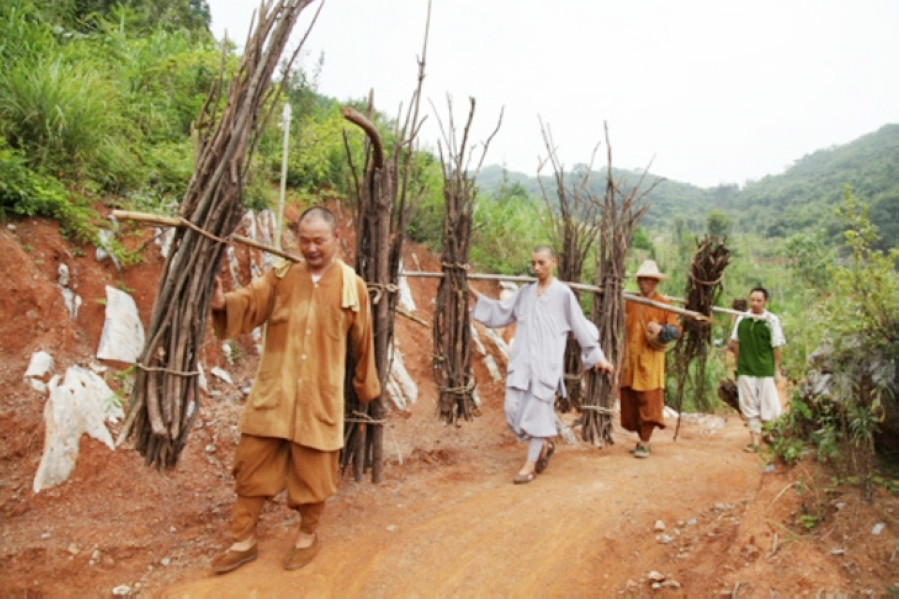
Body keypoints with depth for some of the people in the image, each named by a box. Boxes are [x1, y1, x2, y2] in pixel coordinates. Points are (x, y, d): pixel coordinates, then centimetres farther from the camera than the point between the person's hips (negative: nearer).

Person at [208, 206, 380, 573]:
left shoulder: (352, 286, -3)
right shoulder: (281, 276, 1)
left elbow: (362, 341, 5)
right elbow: (249, 303, -11)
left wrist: (366, 386, 14)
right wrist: (222, 303, -34)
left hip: (319, 396, -2)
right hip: (273, 392, 2)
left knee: (312, 469, 10)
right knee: (252, 463, 9)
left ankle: (308, 536, 33)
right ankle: (243, 540, 27)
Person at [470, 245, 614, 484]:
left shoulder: (563, 293, -1)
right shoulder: (525, 292, 11)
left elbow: (580, 326, 3)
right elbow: (501, 312, 17)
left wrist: (598, 356, 6)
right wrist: (475, 295, 11)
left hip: (547, 361, -5)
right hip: (522, 359, 5)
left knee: (537, 408, -4)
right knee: (513, 407, 1)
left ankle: (531, 464, 10)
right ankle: (544, 444, 26)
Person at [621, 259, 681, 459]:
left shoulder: (664, 304, 0)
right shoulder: (630, 302, 11)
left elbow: (676, 330, -4)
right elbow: (623, 326, 20)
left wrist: (661, 329, -21)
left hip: (651, 360, -4)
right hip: (630, 358, 4)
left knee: (648, 400, -4)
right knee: (630, 400, 7)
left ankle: (644, 443, 1)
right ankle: (641, 439, 20)